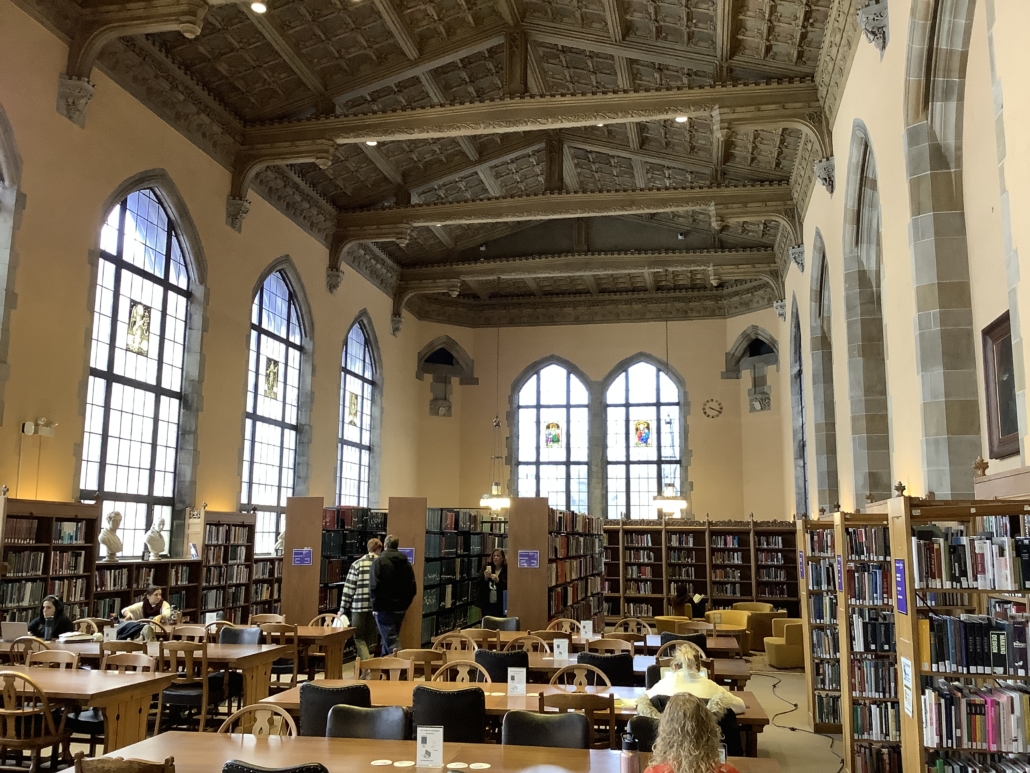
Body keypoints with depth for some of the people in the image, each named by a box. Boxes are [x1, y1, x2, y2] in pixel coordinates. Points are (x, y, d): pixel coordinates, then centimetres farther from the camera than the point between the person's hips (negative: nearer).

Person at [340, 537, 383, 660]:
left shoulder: (357, 564, -3)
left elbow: (349, 588, -4)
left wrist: (343, 609, 3)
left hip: (359, 607, -2)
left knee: (359, 638, 6)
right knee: (369, 639, 15)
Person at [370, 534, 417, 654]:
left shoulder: (380, 561, -10)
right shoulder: (405, 563, 7)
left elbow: (374, 586, -18)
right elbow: (413, 588, 8)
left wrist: (376, 604, -6)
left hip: (384, 609, -6)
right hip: (400, 609, 6)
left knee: (391, 644, -6)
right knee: (392, 639, 21)